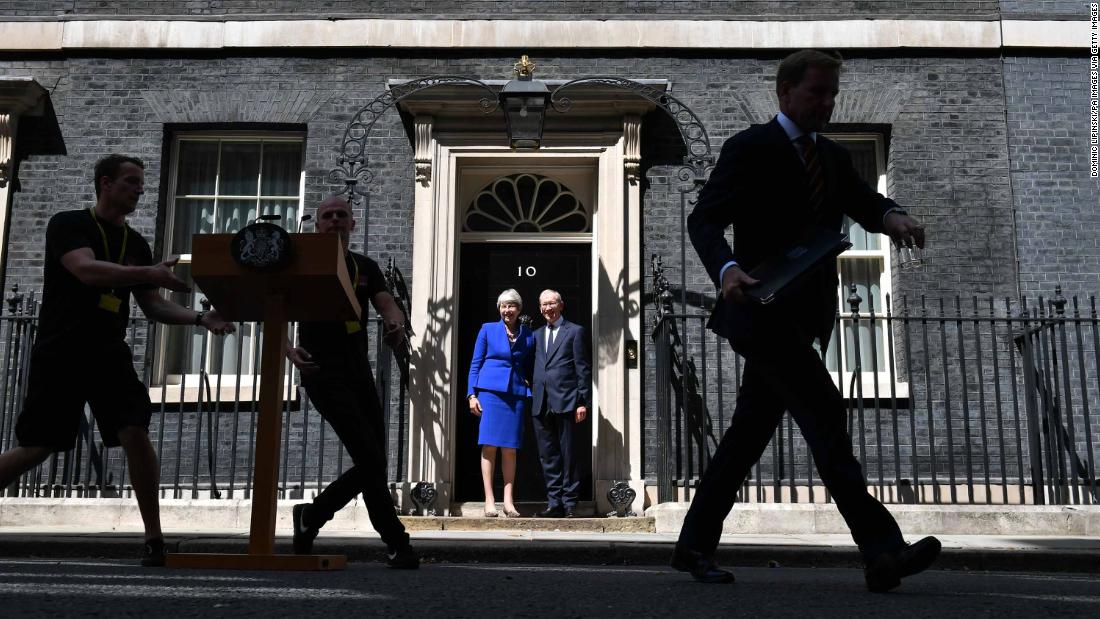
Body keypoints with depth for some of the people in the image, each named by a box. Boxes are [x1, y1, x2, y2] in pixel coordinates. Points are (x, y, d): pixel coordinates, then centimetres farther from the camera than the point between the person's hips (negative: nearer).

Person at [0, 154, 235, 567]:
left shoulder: (136, 244, 13)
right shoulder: (68, 224, -4)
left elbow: (153, 306, 13)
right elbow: (87, 269, -23)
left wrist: (200, 318, -4)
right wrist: (149, 273, -36)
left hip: (110, 354, 4)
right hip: (60, 352, -4)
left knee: (136, 433, -14)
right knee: (37, 448, 0)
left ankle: (153, 539, -10)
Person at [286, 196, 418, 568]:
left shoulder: (365, 267, 14)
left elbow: (387, 304, -2)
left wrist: (396, 324, -26)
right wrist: (288, 349, -24)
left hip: (359, 372, 6)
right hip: (323, 373, -5)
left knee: (373, 464, 5)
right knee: (371, 461, -13)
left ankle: (311, 516, 24)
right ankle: (396, 544, -3)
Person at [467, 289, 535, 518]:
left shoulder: (528, 335, 12)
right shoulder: (488, 329, 8)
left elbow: (530, 367, 19)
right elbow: (475, 364, 7)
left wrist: (528, 384, 3)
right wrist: (472, 394, -1)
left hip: (516, 394, 2)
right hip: (490, 390, -2)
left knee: (510, 448, 1)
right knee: (489, 445, -6)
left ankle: (508, 501, 4)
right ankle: (489, 501, -3)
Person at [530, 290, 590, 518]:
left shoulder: (575, 331, 4)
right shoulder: (537, 334, 20)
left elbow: (583, 369, -1)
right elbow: (533, 368, 19)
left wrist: (583, 402, -8)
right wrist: (533, 398, 6)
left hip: (565, 402, -5)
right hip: (541, 404, 5)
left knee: (568, 454, -2)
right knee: (548, 456, 6)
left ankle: (569, 503, 4)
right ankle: (554, 502, 11)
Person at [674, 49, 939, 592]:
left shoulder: (832, 157, 18)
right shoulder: (749, 149, -4)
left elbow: (864, 202, 5)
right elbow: (703, 220, -14)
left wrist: (892, 217, -20)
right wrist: (727, 269, -34)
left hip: (801, 317, 8)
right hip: (760, 308, -8)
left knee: (751, 430, 10)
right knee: (821, 409, -17)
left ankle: (695, 545, 19)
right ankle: (881, 551, -18)